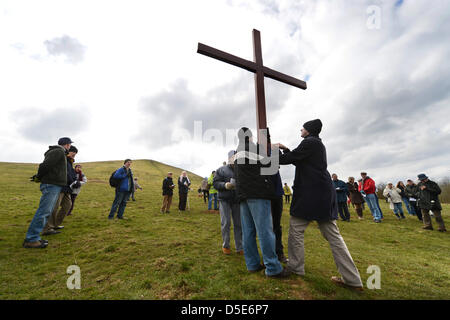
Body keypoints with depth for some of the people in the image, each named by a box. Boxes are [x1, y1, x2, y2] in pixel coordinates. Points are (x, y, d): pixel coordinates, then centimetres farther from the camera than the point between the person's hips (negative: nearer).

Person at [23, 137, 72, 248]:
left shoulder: (59, 152, 22)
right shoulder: (59, 151, -9)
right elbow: (45, 165, -16)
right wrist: (39, 177, -3)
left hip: (54, 186, 10)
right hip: (52, 185, -10)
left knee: (46, 212, 10)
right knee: (43, 212, -8)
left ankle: (34, 237, 15)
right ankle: (30, 240, -3)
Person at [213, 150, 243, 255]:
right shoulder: (221, 170, 4)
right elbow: (215, 183, 0)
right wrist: (225, 185, -18)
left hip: (237, 200, 2)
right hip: (224, 200, -2)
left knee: (238, 224, 6)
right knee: (226, 223, 0)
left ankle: (239, 248, 20)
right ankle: (225, 246, 21)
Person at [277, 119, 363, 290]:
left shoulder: (310, 142, -9)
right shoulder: (318, 144, 22)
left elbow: (289, 159, -13)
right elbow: (297, 160, 26)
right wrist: (285, 149, 23)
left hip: (311, 194, -10)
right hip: (324, 194, 10)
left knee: (295, 229, 3)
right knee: (332, 234, 11)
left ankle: (295, 268, 17)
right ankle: (352, 280, 16)